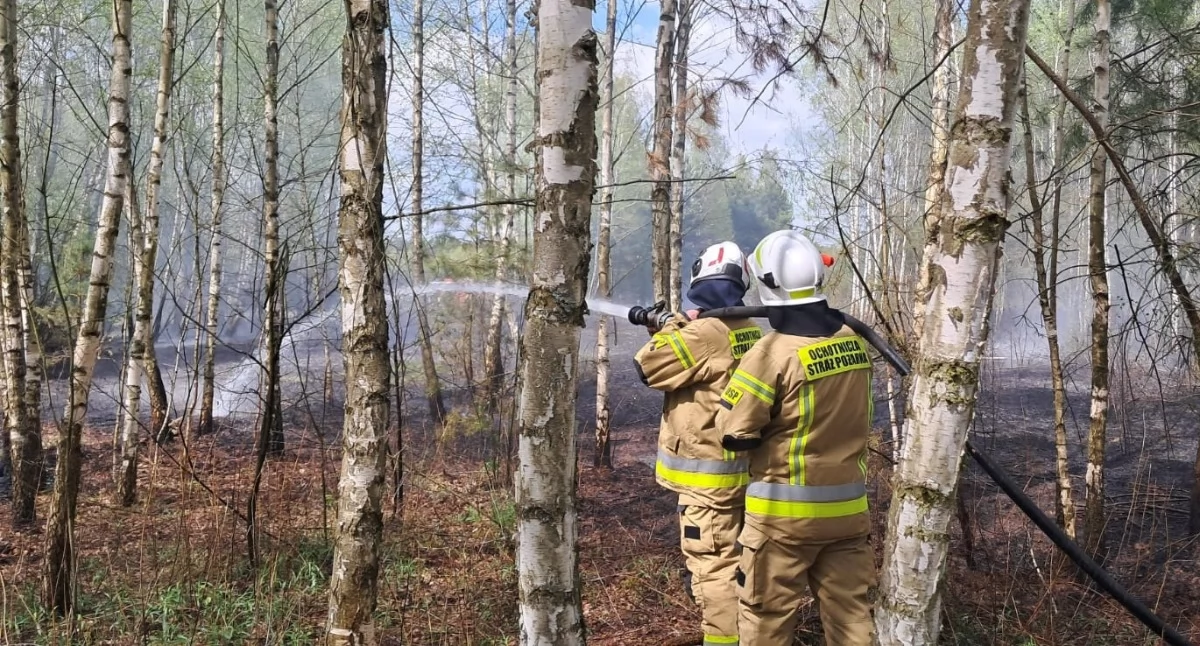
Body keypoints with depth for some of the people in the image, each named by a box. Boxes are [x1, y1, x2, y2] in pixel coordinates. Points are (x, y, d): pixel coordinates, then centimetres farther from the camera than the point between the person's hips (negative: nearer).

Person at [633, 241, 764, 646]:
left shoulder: (705, 332, -21)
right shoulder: (750, 332, 8)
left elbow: (649, 367, -13)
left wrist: (675, 325, -2)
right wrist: (670, 330, 15)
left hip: (709, 474, -9)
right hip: (741, 467, 9)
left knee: (712, 567, -3)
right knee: (732, 561, 20)